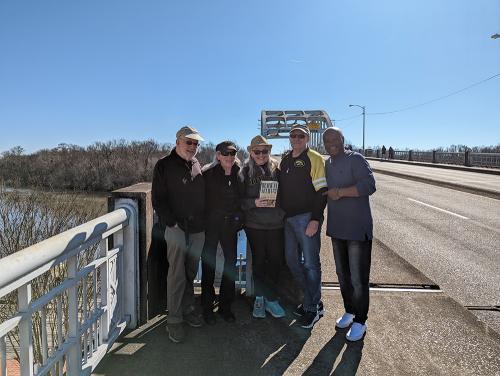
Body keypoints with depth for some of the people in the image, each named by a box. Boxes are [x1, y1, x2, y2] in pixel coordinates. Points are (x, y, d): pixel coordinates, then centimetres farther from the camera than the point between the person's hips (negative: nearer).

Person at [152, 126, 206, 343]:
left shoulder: (197, 165, 14)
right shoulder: (164, 166, -2)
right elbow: (158, 200, -6)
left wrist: (203, 221, 11)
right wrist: (172, 222, -13)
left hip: (198, 229, 5)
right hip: (177, 228, -5)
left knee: (191, 273, 12)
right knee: (177, 274, -5)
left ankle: (188, 309, 27)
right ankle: (174, 320, 7)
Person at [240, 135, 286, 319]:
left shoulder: (277, 169, 4)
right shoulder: (245, 172, 2)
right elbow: (240, 200, 1)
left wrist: (276, 201, -12)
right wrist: (255, 202, -16)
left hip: (276, 223, 1)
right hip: (254, 224, 0)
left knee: (276, 260, 1)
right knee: (259, 260, 7)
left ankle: (269, 297, 19)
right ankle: (261, 297, 24)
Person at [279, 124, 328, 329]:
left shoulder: (314, 159, -6)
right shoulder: (285, 160, 15)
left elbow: (321, 191, -12)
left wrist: (315, 219, -19)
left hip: (307, 218, -7)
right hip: (289, 218, 8)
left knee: (310, 263, 0)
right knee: (292, 261, 12)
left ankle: (312, 307, 15)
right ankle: (312, 299, 28)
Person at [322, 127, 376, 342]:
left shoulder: (355, 159, -11)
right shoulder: (327, 164, 11)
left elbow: (369, 185, -23)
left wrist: (340, 192, -22)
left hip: (358, 228, -7)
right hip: (337, 228, 7)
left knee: (358, 278, 1)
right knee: (342, 274, 18)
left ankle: (360, 321, 18)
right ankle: (349, 311, 36)